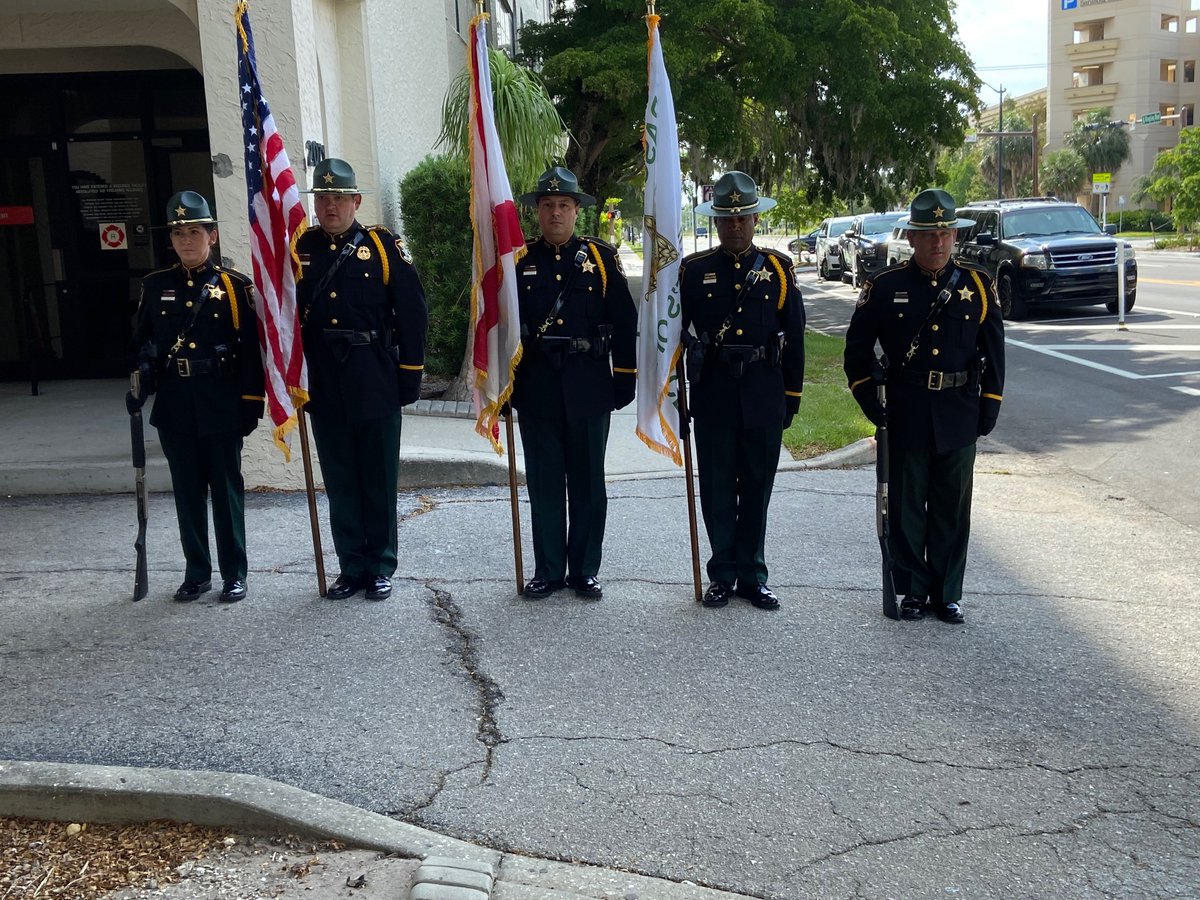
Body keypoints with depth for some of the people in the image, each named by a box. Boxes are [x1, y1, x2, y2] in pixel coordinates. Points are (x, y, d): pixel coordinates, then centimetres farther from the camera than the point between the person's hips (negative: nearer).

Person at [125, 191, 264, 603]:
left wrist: (251, 404, -7)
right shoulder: (156, 286, 7)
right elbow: (141, 344, 11)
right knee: (187, 492, 10)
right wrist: (139, 386, -4)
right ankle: (197, 572, 22)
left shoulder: (236, 286, -3)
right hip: (174, 407, 3)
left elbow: (251, 350, -4)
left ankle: (234, 573, 15)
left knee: (227, 490, 5)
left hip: (222, 406, -3)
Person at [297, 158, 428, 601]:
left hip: (376, 384, -2)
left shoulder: (384, 245, -2)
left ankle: (381, 568, 18)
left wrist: (411, 376, -4)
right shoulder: (299, 249, 6)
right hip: (323, 387, 3)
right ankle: (351, 567, 21)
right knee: (340, 482, 10)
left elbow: (412, 313, -2)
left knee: (379, 481, 6)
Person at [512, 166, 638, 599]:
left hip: (589, 386, 0)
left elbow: (625, 323, 3)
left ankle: (585, 571, 18)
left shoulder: (602, 258, 3)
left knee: (588, 482, 7)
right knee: (544, 482, 7)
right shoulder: (519, 262, 5)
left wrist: (625, 380, -1)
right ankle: (548, 571, 18)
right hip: (536, 388, 1)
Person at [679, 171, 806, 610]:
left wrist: (792, 395, 5)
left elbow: (794, 339, 7)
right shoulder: (694, 269, 2)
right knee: (717, 488, 6)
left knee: (757, 488, 8)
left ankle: (753, 575, 19)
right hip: (713, 394, 0)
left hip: (764, 396, 1)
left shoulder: (778, 268, 5)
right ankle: (723, 574, 19)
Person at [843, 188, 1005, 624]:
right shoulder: (885, 286, -2)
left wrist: (988, 408, 3)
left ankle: (948, 593, 20)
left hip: (959, 416, 1)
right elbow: (857, 347, 4)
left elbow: (994, 351, 8)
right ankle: (913, 591, 20)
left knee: (953, 508, 8)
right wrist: (870, 402, -2)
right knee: (907, 507, 6)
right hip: (906, 416, -1)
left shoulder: (977, 285, 3)